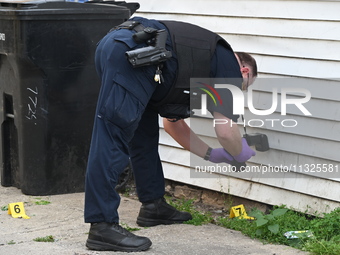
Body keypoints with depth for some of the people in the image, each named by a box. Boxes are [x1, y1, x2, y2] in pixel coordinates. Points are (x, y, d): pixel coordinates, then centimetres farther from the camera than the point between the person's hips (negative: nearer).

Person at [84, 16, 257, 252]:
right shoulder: (229, 64, 14)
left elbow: (173, 123, 42)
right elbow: (226, 132, 9)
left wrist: (210, 154, 47)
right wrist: (241, 153, 30)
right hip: (131, 54, -10)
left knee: (145, 136, 22)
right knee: (112, 141, -11)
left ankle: (154, 205, 31)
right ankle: (102, 226, -10)